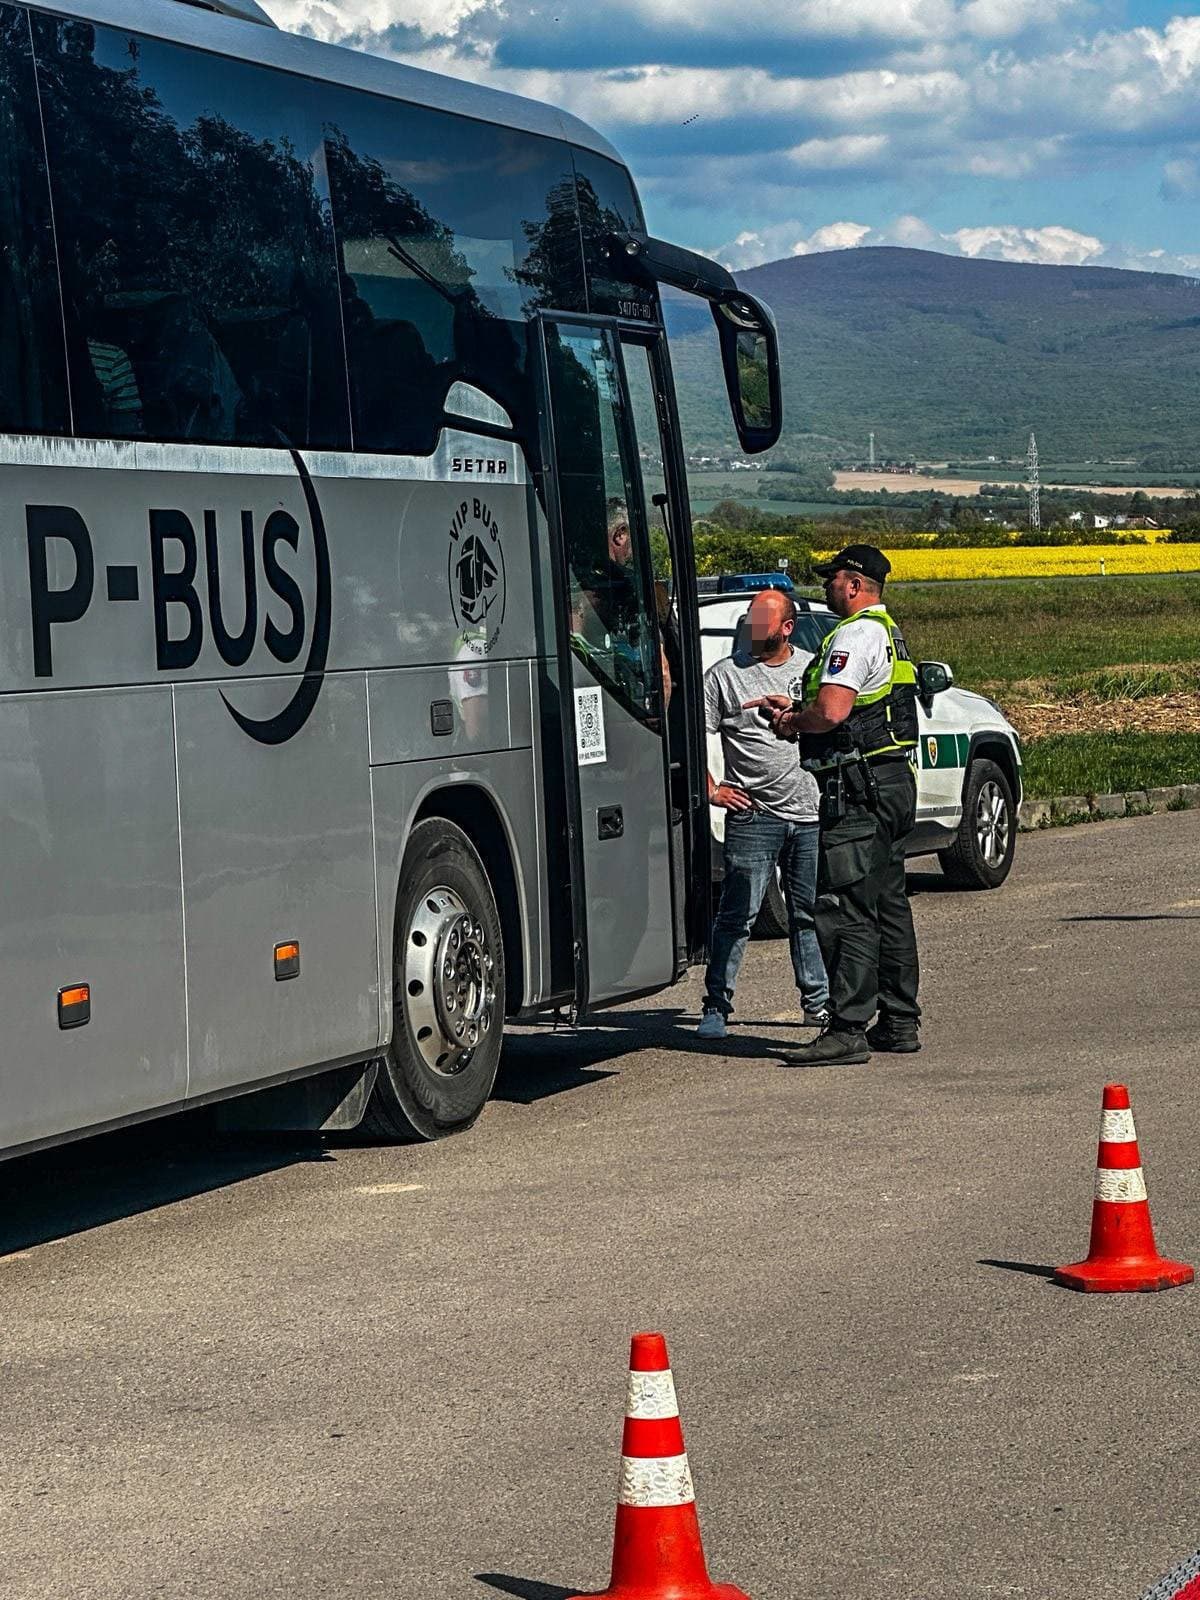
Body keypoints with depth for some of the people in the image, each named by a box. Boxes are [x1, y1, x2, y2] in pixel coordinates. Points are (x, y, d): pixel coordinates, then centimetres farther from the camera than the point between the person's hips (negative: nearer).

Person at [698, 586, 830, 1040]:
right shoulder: (725, 675, 0)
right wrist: (710, 790, -5)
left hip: (811, 814, 3)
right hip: (753, 815, -3)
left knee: (809, 913, 11)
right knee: (737, 914, -5)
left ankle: (817, 1002, 21)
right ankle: (716, 1007, 1)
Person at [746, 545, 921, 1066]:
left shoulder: (856, 634, -14)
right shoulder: (888, 632, 20)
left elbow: (832, 711, -25)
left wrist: (792, 723, -6)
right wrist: (794, 710, 15)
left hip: (859, 788, -11)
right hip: (893, 783, 11)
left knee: (844, 911, -11)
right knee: (888, 906, 15)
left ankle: (848, 1030, -14)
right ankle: (899, 1023, 20)